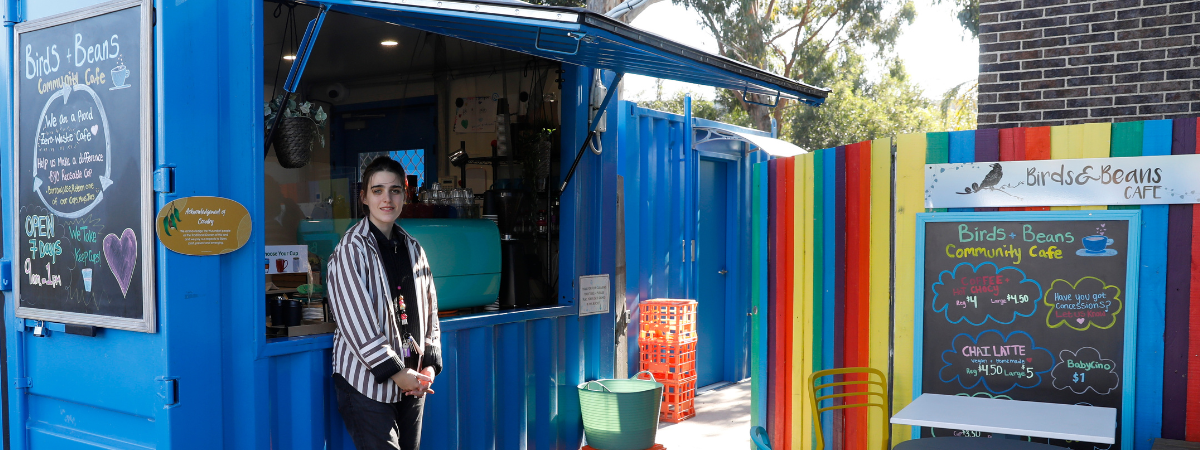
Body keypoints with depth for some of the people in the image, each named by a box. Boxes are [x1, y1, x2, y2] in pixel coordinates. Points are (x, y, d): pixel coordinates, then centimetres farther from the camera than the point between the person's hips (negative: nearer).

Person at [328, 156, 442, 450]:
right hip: (367, 384, -6)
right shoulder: (351, 250, -7)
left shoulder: (413, 249, 12)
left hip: (412, 382, 6)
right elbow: (356, 322, -14)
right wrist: (395, 372, -14)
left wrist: (430, 365, 2)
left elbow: (429, 312, 14)